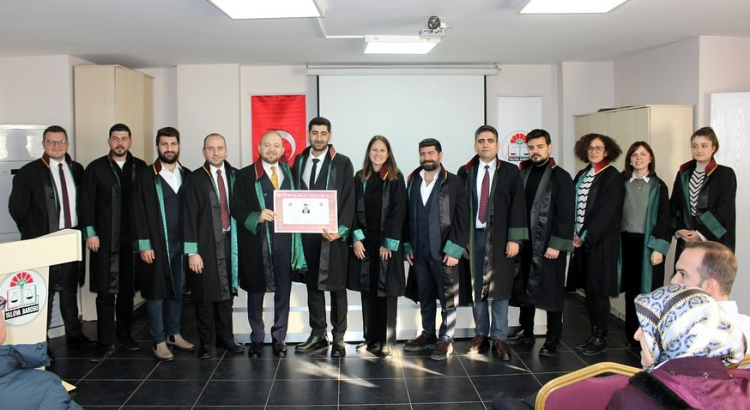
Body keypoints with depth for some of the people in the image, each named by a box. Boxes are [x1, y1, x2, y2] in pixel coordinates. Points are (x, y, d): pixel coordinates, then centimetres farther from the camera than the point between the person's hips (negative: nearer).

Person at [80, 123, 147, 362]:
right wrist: (90, 233, -6)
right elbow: (87, 203, 1)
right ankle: (106, 343, 6)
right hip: (105, 240, -2)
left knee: (128, 289, 9)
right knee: (105, 291, -1)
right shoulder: (96, 168, 3)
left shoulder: (140, 167, 6)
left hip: (132, 239, 2)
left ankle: (124, 334, 23)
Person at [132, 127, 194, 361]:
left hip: (181, 244, 4)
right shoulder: (146, 176, -1)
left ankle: (174, 334, 25)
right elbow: (139, 213, -4)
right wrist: (144, 245, -10)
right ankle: (159, 341, 11)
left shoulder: (187, 176, 9)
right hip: (156, 245, -4)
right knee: (156, 293, 2)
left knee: (177, 291, 11)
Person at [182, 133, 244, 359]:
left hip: (229, 242, 3)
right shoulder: (194, 180, -3)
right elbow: (189, 219, -6)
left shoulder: (235, 176, 6)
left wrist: (239, 242, 1)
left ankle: (225, 337, 25)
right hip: (206, 245, -3)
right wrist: (192, 252, -10)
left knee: (226, 292, 12)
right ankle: (205, 343, 15)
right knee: (205, 295, 3)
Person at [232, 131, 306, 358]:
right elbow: (237, 209, -4)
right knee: (256, 291, 9)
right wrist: (257, 217, -20)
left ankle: (279, 337, 22)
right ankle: (257, 339, 23)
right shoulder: (246, 175, 0)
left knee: (283, 292, 8)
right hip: (257, 242, -2)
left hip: (285, 242, 2)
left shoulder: (290, 173, 10)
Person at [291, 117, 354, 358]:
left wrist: (341, 230, -15)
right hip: (305, 232, 4)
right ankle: (318, 334, 20)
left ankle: (338, 338, 12)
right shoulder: (299, 162, 10)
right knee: (312, 285, 10)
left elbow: (348, 200, -6)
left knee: (336, 286, 3)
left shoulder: (342, 163, -2)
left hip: (332, 234, -4)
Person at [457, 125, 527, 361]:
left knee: (499, 288, 1)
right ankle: (481, 334, 19)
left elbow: (518, 207, -2)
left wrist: (515, 239, -9)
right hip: (473, 237, 2)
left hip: (500, 238, -1)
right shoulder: (465, 172, 6)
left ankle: (499, 338, 10)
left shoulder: (510, 172, 2)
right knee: (476, 287, 7)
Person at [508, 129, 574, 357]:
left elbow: (565, 215, -11)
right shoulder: (523, 174, 9)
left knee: (551, 291, 3)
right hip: (526, 242, 5)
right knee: (524, 287, 12)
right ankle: (526, 330, 28)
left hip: (549, 245, -5)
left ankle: (553, 339, 13)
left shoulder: (561, 177, -6)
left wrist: (557, 244, -16)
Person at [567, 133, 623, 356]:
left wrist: (585, 236, -15)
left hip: (601, 241, -6)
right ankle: (593, 334, 18)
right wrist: (575, 233, -1)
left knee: (597, 289, -3)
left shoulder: (612, 177, -7)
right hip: (582, 239, 6)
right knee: (589, 288, 9)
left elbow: (606, 210, -14)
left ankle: (601, 338, 6)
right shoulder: (582, 175, 14)